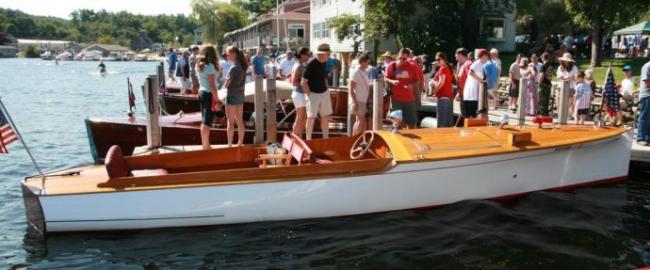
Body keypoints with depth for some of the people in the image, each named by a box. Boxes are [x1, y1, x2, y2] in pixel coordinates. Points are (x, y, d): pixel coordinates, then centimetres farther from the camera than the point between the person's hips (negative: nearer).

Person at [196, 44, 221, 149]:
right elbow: (212, 85, -19)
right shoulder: (209, 66, -16)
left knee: (204, 121, 15)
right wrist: (217, 100, -18)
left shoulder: (200, 65, 10)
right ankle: (206, 146, 0)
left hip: (201, 93, 9)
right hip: (209, 95, -9)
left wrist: (217, 63, 14)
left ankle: (205, 145, 23)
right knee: (207, 122, -5)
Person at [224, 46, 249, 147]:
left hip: (232, 96, -8)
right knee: (239, 121, 14)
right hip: (240, 96, 8)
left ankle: (229, 145, 6)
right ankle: (240, 143, 21)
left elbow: (226, 84, -14)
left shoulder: (233, 67, -19)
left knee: (231, 122, 0)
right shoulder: (242, 66, 5)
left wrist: (226, 83, 5)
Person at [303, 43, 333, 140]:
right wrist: (309, 95, -15)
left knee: (325, 116, 11)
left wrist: (326, 91, 14)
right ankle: (308, 140, 6)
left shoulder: (324, 63, 5)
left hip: (324, 93, 7)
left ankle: (326, 138, 22)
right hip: (313, 94, -7)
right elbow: (304, 82, -16)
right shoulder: (311, 64, -18)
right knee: (311, 117, -5)